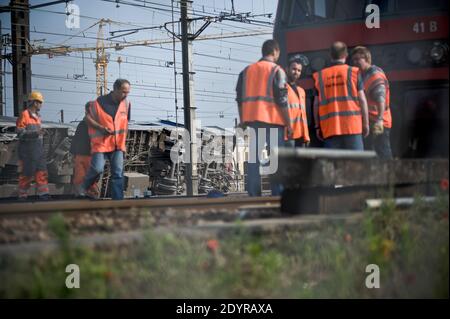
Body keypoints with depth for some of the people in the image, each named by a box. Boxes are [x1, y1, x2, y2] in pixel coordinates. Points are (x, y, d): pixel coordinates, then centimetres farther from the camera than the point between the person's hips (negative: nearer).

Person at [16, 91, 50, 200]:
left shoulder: (37, 116, 16)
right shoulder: (24, 115, -10)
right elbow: (20, 132, -15)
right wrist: (35, 133, -23)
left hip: (38, 147, 8)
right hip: (28, 149, -8)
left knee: (42, 170, 1)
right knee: (27, 172, -3)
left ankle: (43, 193, 1)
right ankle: (22, 194, 7)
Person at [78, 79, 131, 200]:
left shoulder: (126, 104, 4)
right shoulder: (100, 102, -10)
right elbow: (88, 118, -3)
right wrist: (101, 128, -17)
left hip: (118, 144, 4)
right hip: (101, 143, -4)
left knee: (118, 174, 0)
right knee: (97, 168, -15)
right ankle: (83, 187, 13)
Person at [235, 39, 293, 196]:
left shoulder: (246, 71, 14)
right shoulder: (277, 71, -3)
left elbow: (240, 98, 13)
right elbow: (281, 100, -8)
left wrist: (242, 120, 19)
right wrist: (288, 124, -3)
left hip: (252, 119, 5)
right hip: (272, 119, -5)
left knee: (254, 156, 4)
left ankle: (253, 194, 0)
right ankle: (277, 194, -5)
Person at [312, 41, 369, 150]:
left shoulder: (320, 76, 9)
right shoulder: (353, 72, 3)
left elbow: (316, 104, 8)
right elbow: (362, 100, 1)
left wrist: (317, 126, 14)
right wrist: (366, 123, 8)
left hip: (329, 128, 2)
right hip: (352, 126, -2)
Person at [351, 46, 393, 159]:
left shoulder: (376, 74, -9)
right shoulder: (363, 76, 19)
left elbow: (381, 99, -22)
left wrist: (380, 119, -33)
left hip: (377, 123, -9)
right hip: (369, 122, 9)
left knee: (383, 154, -8)